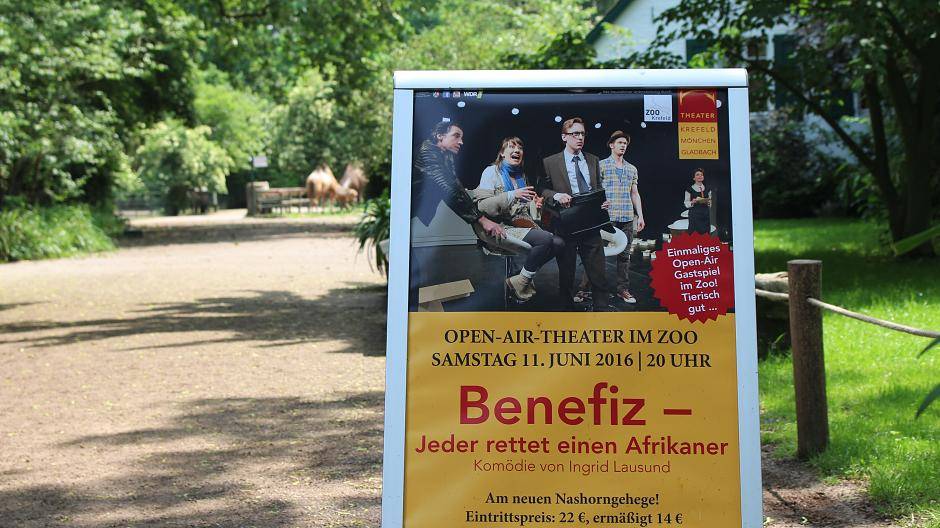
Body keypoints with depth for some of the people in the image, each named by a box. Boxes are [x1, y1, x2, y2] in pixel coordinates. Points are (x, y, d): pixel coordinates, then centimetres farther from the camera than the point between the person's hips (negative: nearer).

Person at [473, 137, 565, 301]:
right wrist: (512, 195, -22)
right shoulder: (492, 172, 0)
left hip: (522, 226, 7)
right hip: (503, 227, -7)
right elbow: (483, 206, -14)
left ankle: (526, 276, -2)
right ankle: (520, 282, -12)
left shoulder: (521, 175, 21)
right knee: (545, 239, -29)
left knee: (559, 243, -16)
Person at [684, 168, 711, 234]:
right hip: (694, 214, -4)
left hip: (705, 214, 4)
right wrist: (693, 202, -18)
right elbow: (686, 204, 1)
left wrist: (708, 202, -7)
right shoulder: (689, 189, 2)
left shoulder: (707, 189, 13)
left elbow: (710, 205, 15)